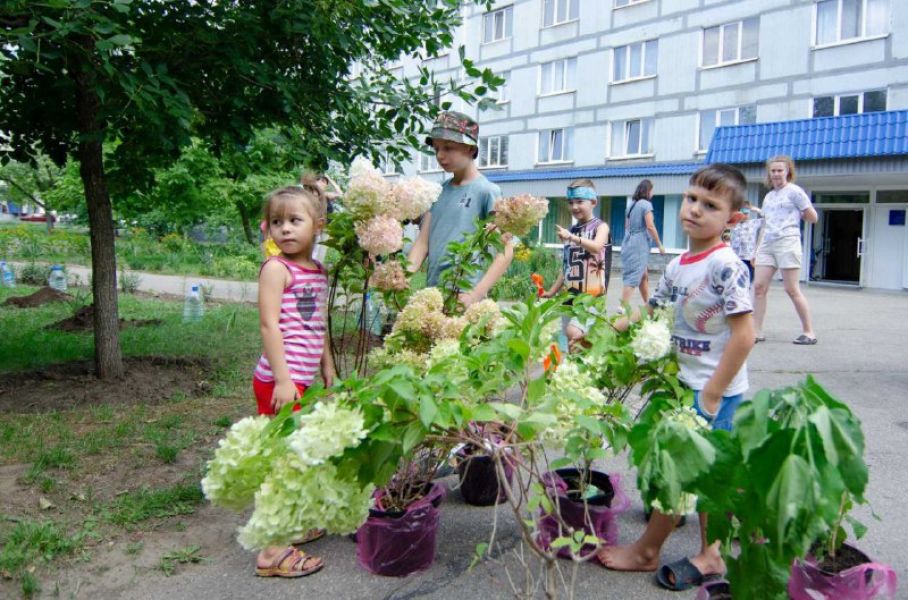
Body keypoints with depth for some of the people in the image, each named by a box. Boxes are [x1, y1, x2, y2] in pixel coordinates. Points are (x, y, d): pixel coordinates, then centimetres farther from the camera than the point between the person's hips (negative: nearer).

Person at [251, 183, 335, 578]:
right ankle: (272, 552, 6)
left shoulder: (318, 271, 12)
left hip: (303, 380, 8)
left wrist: (328, 368, 18)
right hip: (281, 380, -8)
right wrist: (282, 379, -22)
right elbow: (269, 326, -17)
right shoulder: (276, 268, -11)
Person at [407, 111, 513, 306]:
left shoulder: (487, 190, -4)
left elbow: (505, 251, -8)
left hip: (463, 296, -5)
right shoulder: (438, 192, 14)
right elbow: (422, 241, 10)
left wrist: (476, 294, -19)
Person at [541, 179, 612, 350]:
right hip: (571, 294, 7)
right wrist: (552, 291, 15)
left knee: (574, 333, -24)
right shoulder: (571, 230, 16)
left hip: (592, 295, -6)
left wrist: (572, 237, -36)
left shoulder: (600, 226, -1)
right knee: (568, 340, 7)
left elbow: (596, 246, -24)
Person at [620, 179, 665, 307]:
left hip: (629, 243, 9)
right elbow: (650, 226, -15)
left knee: (644, 276, 20)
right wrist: (659, 245, -9)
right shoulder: (646, 204, -9)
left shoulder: (631, 204, 14)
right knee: (633, 278, -10)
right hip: (639, 245, -8)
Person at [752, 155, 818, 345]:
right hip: (767, 244, 6)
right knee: (758, 286, -4)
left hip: (787, 242, -6)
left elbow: (813, 217, 2)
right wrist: (757, 250, 16)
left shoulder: (794, 191, 0)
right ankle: (757, 332, 0)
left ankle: (809, 332, 6)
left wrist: (794, 214, 10)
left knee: (791, 289, -5)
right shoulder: (768, 197, 19)